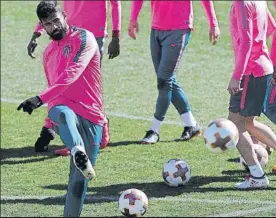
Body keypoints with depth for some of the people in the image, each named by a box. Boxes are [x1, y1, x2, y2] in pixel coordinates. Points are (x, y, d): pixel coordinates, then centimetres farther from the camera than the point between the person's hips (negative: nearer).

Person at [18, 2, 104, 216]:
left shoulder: (84, 38, -2)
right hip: (65, 109, 2)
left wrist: (40, 99, -29)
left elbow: (72, 74, -18)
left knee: (79, 180, -6)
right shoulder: (49, 53, 21)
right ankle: (79, 153, -67)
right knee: (60, 112, -39)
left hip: (91, 117, -2)